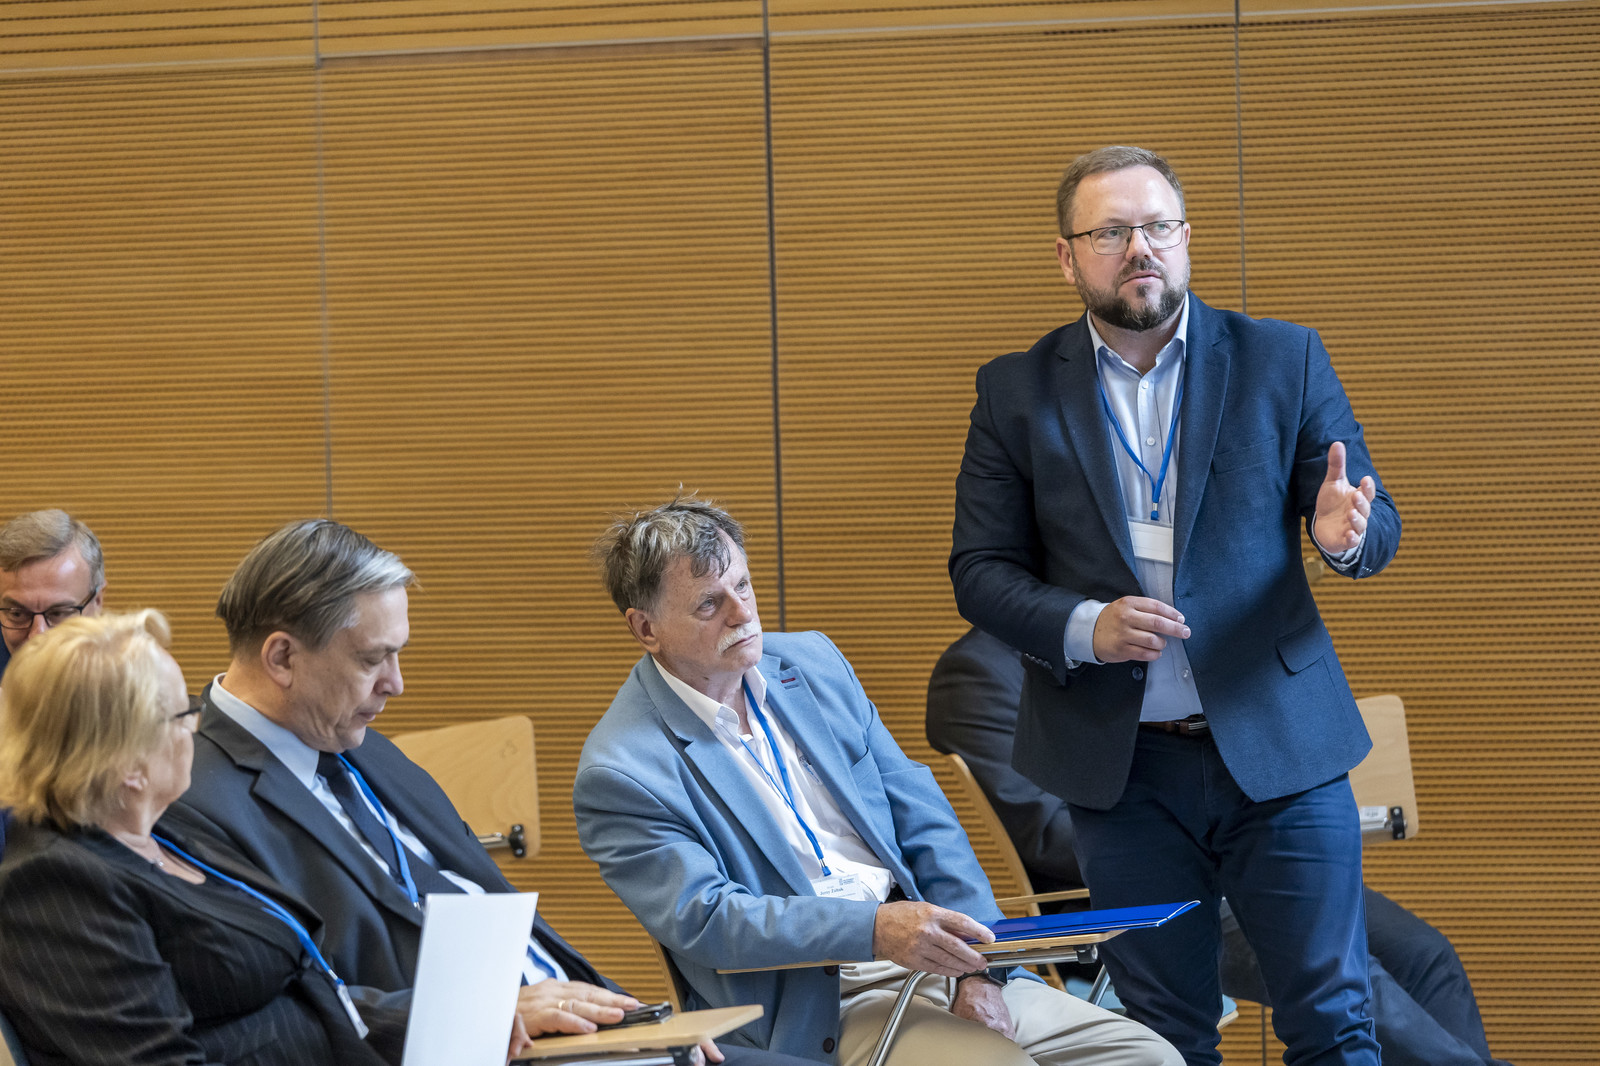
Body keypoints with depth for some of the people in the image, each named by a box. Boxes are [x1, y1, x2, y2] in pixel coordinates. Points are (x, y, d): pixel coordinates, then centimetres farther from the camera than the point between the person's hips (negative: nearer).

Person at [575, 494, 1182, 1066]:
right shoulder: (618, 776, -7)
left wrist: (974, 963, -3)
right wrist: (873, 930, -28)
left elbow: (923, 821, 11)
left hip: (929, 963, 6)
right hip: (817, 1013, -6)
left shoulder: (812, 663, 12)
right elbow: (706, 922, -16)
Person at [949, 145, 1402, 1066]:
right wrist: (1083, 628, -15)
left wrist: (1348, 533, -21)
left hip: (1277, 750, -1)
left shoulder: (1283, 359, 3)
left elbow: (1377, 526, 4)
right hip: (1119, 766, 1)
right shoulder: (1017, 391, 5)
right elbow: (980, 568, 3)